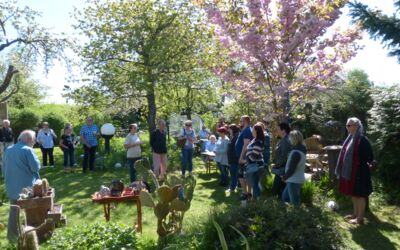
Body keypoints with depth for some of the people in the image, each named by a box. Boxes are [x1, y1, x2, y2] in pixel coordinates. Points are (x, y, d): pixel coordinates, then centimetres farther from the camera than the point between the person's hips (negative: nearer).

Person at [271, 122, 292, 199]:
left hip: (282, 171, -10)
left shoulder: (286, 142, -20)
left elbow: (284, 158, -23)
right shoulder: (282, 140, 11)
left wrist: (275, 165, -12)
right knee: (280, 190, 17)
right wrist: (274, 163, 8)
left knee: (275, 190, -4)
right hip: (280, 170, 10)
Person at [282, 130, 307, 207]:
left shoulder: (296, 152, -22)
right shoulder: (301, 150, 6)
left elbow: (291, 168, -20)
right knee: (285, 197, 19)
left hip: (294, 180, -9)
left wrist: (284, 177, -7)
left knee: (295, 202, 2)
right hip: (297, 179, 9)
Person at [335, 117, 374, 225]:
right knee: (353, 193, 18)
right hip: (349, 171, 9)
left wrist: (369, 163, -31)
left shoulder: (362, 139, -17)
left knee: (360, 194, 3)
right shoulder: (350, 138, 9)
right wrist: (342, 169, 18)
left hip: (359, 172, -9)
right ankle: (355, 214, 31)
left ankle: (360, 218, 14)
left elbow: (370, 155, -16)